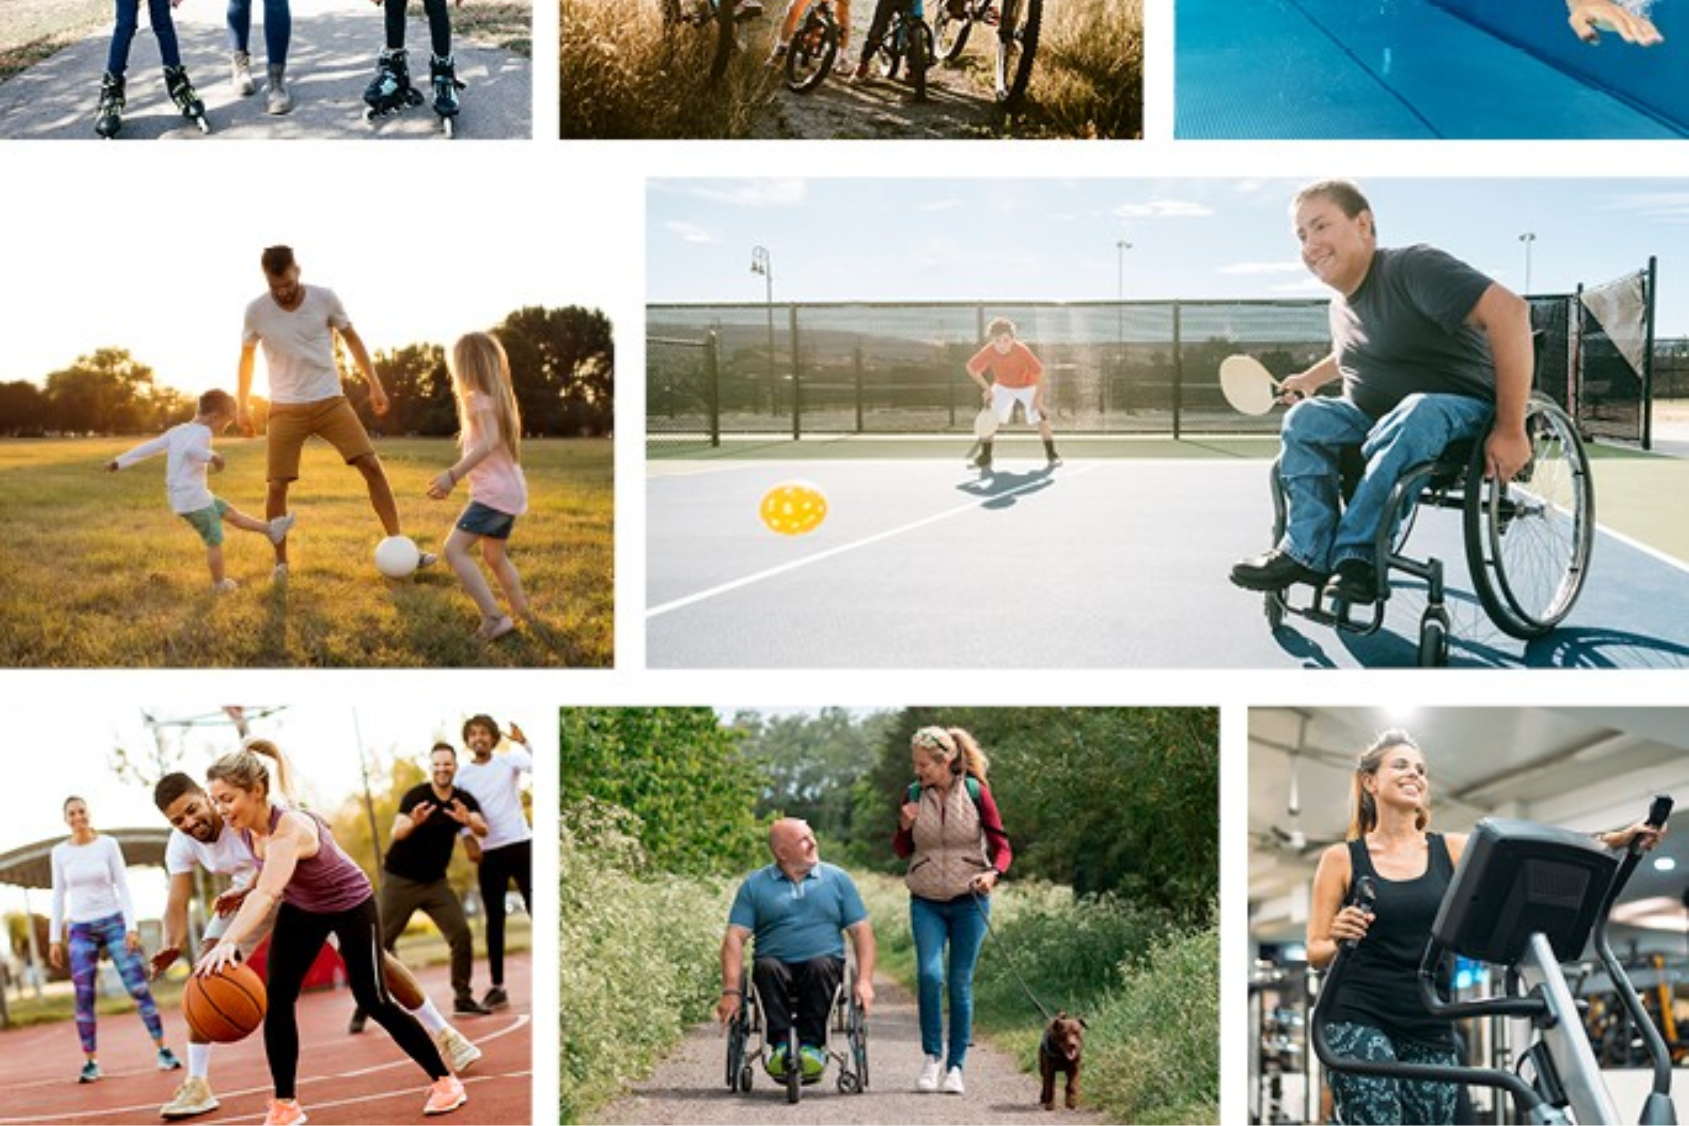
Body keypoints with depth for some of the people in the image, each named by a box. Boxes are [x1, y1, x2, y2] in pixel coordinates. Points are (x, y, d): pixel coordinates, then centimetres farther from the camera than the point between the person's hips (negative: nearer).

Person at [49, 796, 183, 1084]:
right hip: (81, 930, 2)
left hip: (114, 923, -2)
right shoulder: (60, 852, 4)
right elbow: (58, 896, 9)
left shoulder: (107, 844, -1)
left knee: (139, 988, -7)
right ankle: (90, 1062, 1)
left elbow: (122, 886, -2)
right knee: (83, 997, -4)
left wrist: (131, 927, -10)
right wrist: (55, 938, 5)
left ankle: (163, 1051, -2)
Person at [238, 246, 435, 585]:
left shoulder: (325, 299, -8)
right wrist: (242, 405, 13)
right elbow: (247, 357, 10)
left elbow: (352, 339, 6)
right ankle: (280, 562, 12)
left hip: (330, 402, 0)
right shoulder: (256, 312, -7)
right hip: (286, 409, 0)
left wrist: (375, 385, 5)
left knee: (372, 466, -10)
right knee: (277, 486, -5)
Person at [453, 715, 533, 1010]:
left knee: (536, 909, -1)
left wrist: (524, 743, -31)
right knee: (494, 919, 3)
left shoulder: (509, 759, 0)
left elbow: (537, 766, -18)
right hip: (489, 852, 2)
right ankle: (497, 986, 6)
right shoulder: (462, 774, 5)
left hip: (521, 844, -2)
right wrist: (469, 841, -11)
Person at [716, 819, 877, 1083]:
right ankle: (780, 1044, -32)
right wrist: (731, 991, -12)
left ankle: (812, 1046, -29)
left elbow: (862, 931, 10)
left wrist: (864, 981, -5)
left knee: (821, 966, -32)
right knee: (766, 967, -31)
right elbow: (735, 937, 2)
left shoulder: (837, 878, 14)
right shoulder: (755, 885, 10)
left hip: (823, 962, 0)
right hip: (778, 965, 0)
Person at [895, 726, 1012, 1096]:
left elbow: (1002, 846, -1)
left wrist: (992, 873, -21)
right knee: (929, 973, -16)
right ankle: (932, 1056, 0)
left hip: (969, 901, -1)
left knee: (960, 983, 1)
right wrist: (905, 827, -8)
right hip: (926, 902, 2)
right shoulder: (914, 794, 2)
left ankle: (956, 1067, 12)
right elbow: (902, 851, 13)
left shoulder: (975, 792, -6)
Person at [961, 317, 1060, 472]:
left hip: (1027, 386, -2)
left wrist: (1038, 397, -33)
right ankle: (985, 457, 3)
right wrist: (986, 388, -14)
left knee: (1040, 418, -14)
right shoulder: (988, 352, -28)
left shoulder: (1022, 351, -35)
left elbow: (1039, 372, -29)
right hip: (1002, 387, 2)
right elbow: (972, 368, -12)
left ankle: (1051, 455, 3)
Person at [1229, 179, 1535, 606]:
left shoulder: (1412, 268, -17)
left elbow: (1509, 311, -29)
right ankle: (1310, 550, -19)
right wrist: (1311, 378, 23)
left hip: (1461, 412, -8)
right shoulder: (1341, 304, 11)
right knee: (1304, 419, -14)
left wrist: (1510, 430, -29)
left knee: (1415, 415, -39)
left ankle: (1355, 555, -34)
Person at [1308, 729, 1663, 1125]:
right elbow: (1316, 955, 3)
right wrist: (1339, 940, -20)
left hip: (1431, 1029, 4)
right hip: (1360, 1020, -4)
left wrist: (1612, 840, -16)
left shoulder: (1452, 850, 10)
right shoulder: (1342, 859, 3)